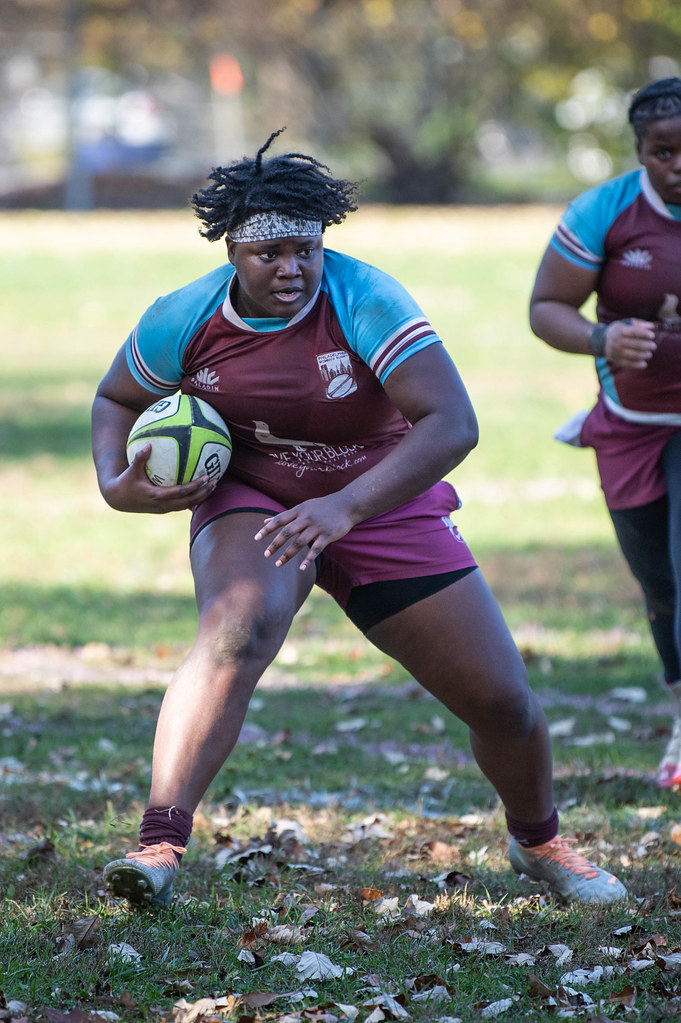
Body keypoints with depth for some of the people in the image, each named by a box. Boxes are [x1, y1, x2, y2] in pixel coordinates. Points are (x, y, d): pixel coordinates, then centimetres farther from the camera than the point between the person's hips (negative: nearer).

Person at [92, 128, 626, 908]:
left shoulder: (367, 302, -25)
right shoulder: (184, 319, -15)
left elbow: (452, 423, -35)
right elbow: (116, 399, 7)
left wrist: (345, 507, -45)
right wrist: (118, 485, -14)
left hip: (384, 502, 0)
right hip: (249, 503, 0)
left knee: (502, 700, -1)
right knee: (235, 631, -35)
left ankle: (538, 842, 32)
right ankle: (158, 845, -38)